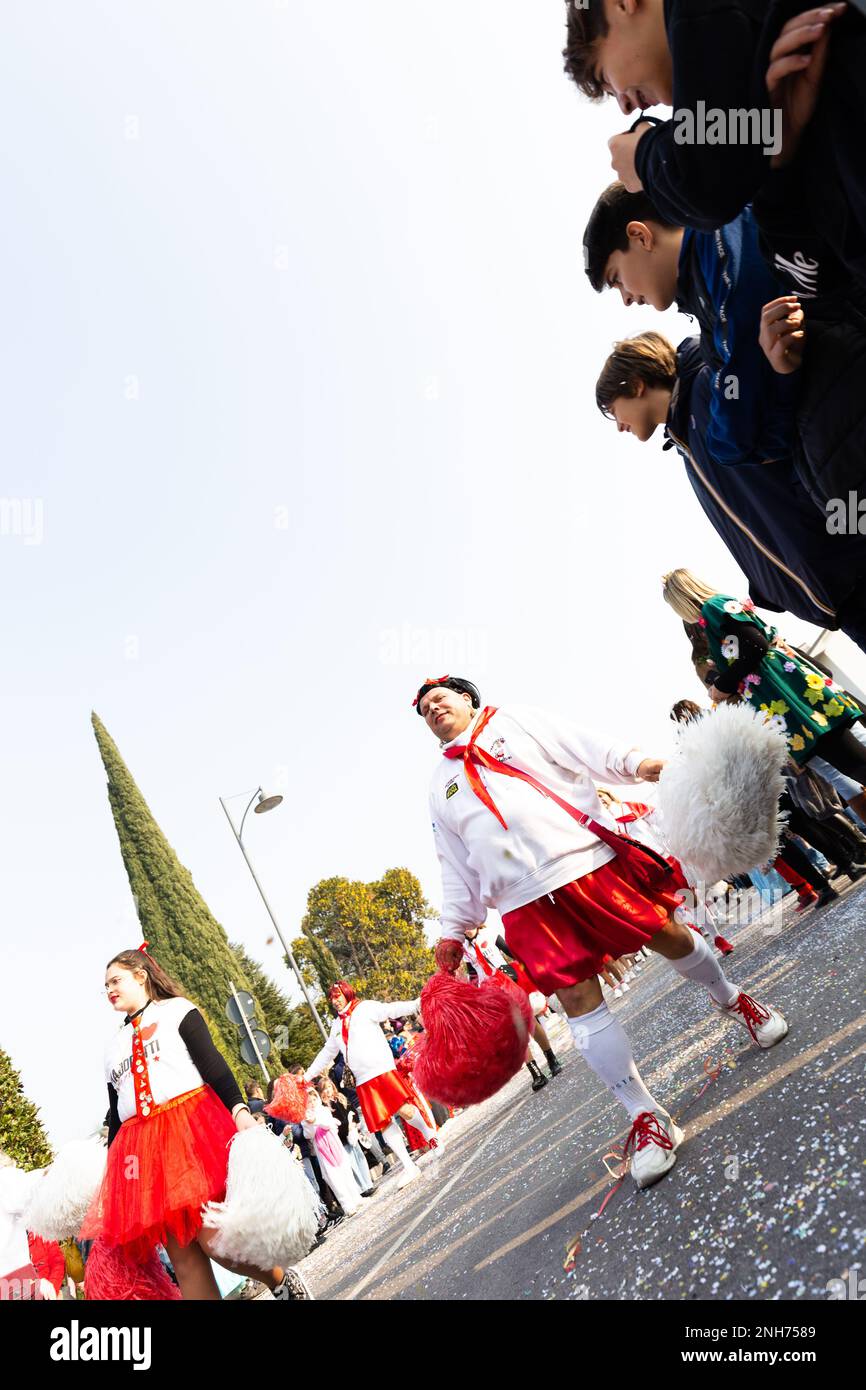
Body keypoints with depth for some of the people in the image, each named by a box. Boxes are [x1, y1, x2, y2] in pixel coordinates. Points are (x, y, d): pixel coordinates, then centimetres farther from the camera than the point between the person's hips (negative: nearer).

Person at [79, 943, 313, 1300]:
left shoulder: (176, 1009, 9)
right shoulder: (114, 1046, 24)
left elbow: (212, 1063, -4)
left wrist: (239, 1109, -18)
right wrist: (109, 1178, 21)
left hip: (193, 1127, -5)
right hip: (142, 1149, 5)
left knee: (213, 1239, -17)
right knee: (184, 1259, 0)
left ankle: (284, 1282, 8)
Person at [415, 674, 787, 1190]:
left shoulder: (516, 722, 11)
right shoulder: (441, 788, 20)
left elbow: (585, 749, -1)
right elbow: (457, 867, 21)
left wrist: (634, 763, -18)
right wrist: (454, 932, 15)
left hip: (587, 860, -2)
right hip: (526, 902, 2)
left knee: (668, 935, 3)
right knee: (578, 998, -6)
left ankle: (731, 999, 36)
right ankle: (646, 1117, 3)